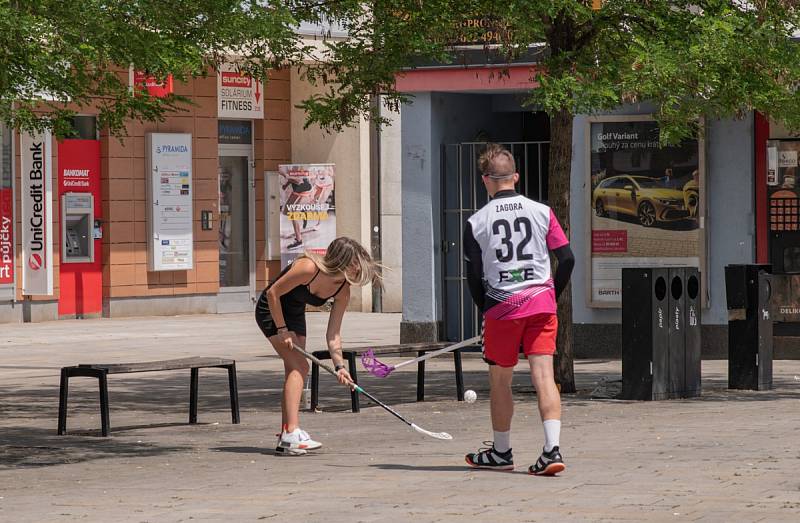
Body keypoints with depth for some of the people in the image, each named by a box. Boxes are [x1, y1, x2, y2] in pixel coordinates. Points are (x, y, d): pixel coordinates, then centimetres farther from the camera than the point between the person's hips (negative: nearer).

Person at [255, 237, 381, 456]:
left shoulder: (343, 291, -11)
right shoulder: (308, 268, -32)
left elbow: (333, 333, -8)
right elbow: (273, 293, -23)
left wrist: (339, 366, -18)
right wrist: (282, 330, -20)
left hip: (294, 314, 8)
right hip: (271, 312, -8)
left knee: (296, 371, 6)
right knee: (299, 366, -19)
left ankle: (285, 440, 13)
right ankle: (292, 433, -24)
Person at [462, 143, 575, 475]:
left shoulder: (476, 222, -1)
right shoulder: (541, 212, 2)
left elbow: (474, 276, 1)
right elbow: (567, 258, 2)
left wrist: (485, 310, 17)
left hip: (502, 306, -1)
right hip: (541, 300, 1)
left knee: (499, 380, 13)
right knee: (543, 376, -4)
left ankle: (501, 453, 23)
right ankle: (552, 448, -18)